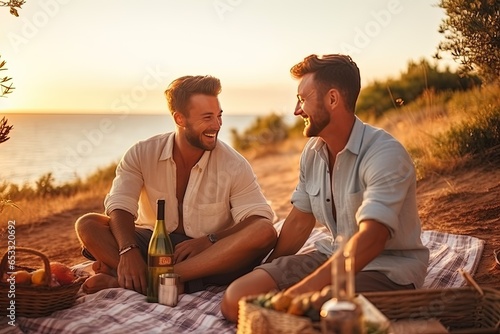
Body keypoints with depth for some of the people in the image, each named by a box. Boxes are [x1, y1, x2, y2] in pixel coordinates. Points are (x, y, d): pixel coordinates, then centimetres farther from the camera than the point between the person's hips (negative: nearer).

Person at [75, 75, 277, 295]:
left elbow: (260, 219, -14)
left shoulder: (234, 165, -6)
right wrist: (128, 250, -33)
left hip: (213, 256, 0)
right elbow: (119, 206, -13)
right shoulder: (142, 154, -3)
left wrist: (209, 240, -28)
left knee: (265, 233, -31)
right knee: (87, 225, -17)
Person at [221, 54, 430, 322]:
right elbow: (299, 221, 12)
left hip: (389, 268, -6)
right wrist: (267, 276, 11)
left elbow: (370, 239, -32)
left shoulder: (385, 154, -21)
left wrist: (304, 289, -38)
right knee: (236, 298, -9)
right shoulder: (313, 151, 2)